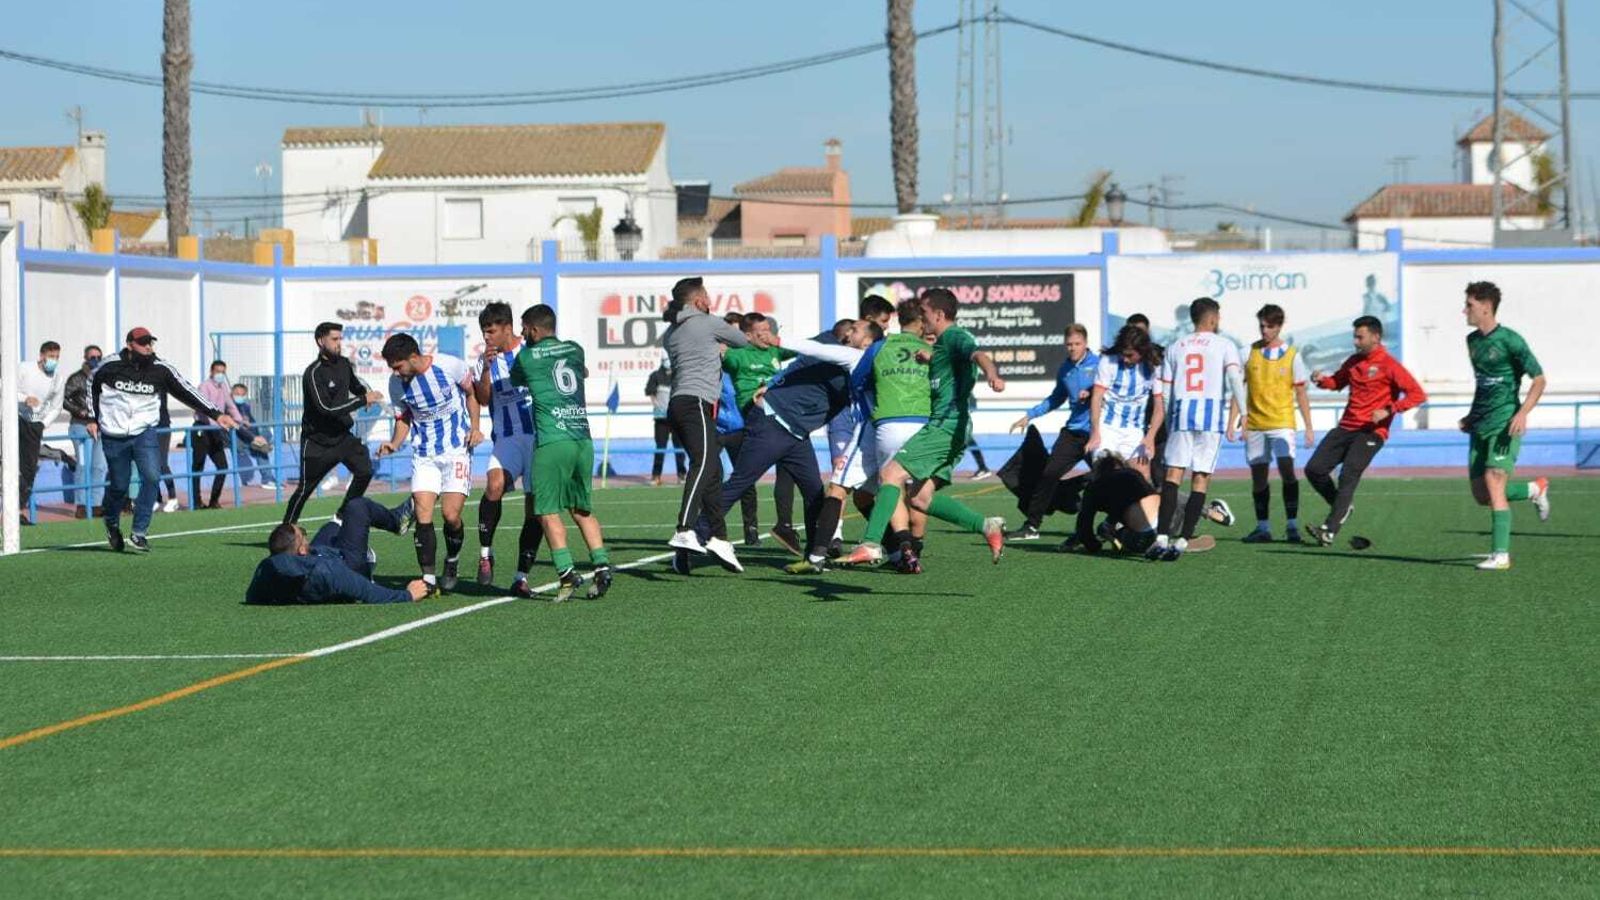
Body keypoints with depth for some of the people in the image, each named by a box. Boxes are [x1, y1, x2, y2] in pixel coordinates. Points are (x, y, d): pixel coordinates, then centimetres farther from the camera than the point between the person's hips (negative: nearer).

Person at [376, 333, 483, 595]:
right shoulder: (397, 383, -3)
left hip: (456, 450, -3)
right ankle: (428, 579, -6)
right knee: (423, 514, -12)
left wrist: (475, 427, -6)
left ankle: (452, 563, 17)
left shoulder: (450, 366, -13)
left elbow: (471, 392, 5)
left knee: (451, 514, -11)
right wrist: (394, 444, -7)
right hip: (423, 455, 3)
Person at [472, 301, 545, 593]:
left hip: (540, 436, 0)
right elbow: (483, 399, -5)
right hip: (507, 438, 0)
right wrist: (486, 368, -17)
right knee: (494, 485, -29)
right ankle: (485, 554, -15)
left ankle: (521, 577, 6)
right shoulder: (486, 359, 7)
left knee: (535, 508, -1)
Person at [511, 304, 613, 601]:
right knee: (582, 509, 14)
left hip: (552, 441, -5)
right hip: (583, 437, 5)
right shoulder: (575, 350, 15)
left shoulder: (527, 357, 1)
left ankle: (567, 572, -12)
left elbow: (514, 380, 21)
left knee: (549, 510, 0)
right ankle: (601, 565, 1)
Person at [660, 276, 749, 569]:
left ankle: (719, 538, 7)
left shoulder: (670, 333, 22)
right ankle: (684, 531, -40)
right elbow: (744, 341, 17)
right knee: (704, 464, -23)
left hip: (677, 404, 9)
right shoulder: (709, 323, 3)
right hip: (696, 402, -9)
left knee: (713, 470, 10)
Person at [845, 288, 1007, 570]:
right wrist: (931, 359, 25)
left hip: (946, 424, -10)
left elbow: (978, 354, -28)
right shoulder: (943, 344, 23)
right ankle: (987, 525, 2)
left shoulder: (954, 337, -8)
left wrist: (992, 374, -49)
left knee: (891, 474, -14)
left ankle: (871, 544, -19)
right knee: (919, 497, 6)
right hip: (950, 425, 10)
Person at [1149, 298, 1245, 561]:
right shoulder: (1224, 345, 5)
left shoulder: (1175, 348, 15)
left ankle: (1162, 537, -14)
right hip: (1212, 415, -2)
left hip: (1181, 413, 2)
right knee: (1201, 479, 1)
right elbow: (1234, 377, -11)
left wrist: (1168, 424, 20)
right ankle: (1182, 540, -5)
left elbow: (1165, 392, 13)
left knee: (1173, 475, 0)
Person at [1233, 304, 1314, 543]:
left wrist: (1309, 427, 2)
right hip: (1254, 424, 3)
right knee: (1258, 476, 5)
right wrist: (1234, 420, 1)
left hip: (1282, 422, -3)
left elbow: (1300, 393, 4)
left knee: (1286, 469, -17)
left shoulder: (1291, 355, 1)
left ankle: (1293, 526, -11)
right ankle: (1263, 528, 13)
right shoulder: (1249, 353, 5)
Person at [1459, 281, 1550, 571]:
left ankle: (1501, 555, -16)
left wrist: (1523, 413, -21)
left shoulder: (1509, 340, -11)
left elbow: (1539, 379, -9)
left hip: (1505, 424, -8)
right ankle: (1535, 489, 29)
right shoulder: (1472, 340, 13)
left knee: (1493, 483, -19)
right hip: (1481, 426, 8)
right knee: (1481, 495, 4)